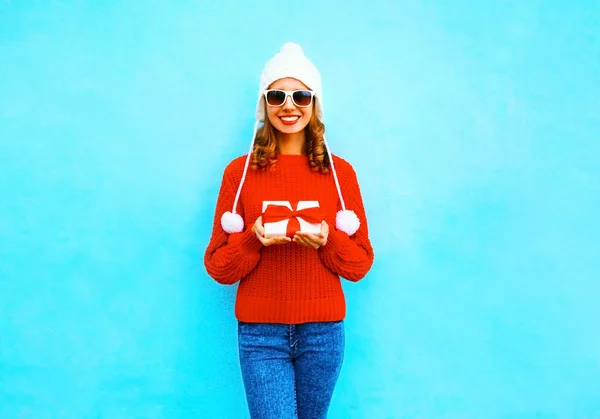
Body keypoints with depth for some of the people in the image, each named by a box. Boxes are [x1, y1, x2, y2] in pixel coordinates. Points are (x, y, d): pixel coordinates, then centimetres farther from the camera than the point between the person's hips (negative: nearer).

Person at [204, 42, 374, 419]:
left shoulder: (340, 172, 2)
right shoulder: (240, 171, -1)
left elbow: (361, 263, 3)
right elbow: (218, 267, 0)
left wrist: (327, 239, -16)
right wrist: (254, 238, -18)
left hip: (323, 331, 2)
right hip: (260, 333, -1)